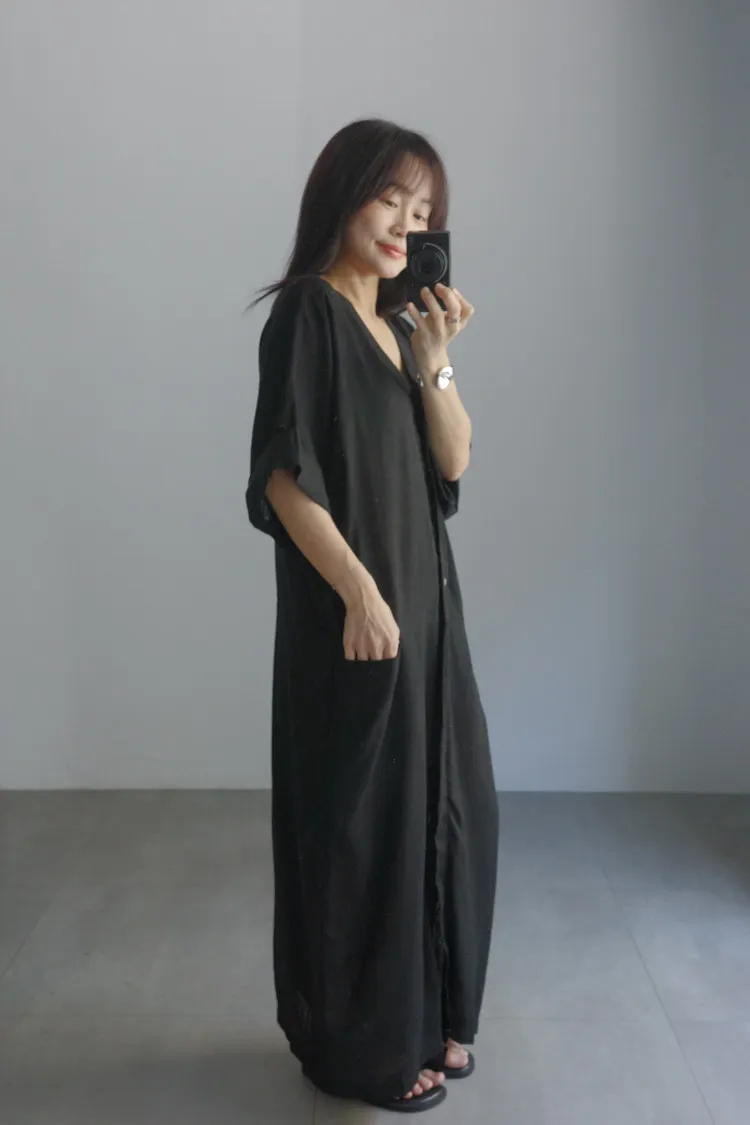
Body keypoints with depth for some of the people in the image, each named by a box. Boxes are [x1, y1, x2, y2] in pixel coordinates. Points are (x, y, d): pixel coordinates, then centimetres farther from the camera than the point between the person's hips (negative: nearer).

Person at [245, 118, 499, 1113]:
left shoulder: (396, 324, 16)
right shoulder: (308, 310, -7)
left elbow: (454, 463, 10)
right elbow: (284, 472, -16)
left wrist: (434, 365, -4)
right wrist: (358, 589, -22)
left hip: (427, 597, 8)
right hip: (350, 610, -8)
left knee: (446, 807, 13)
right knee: (362, 820, 2)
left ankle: (428, 1017, 32)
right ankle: (360, 1046, 21)